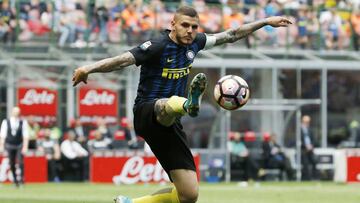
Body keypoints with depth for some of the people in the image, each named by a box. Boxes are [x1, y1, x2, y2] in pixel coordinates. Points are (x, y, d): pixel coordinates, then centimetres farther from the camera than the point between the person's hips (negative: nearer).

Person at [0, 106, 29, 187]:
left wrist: (25, 147, -9)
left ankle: (21, 179, -5)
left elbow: (25, 135, -3)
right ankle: (15, 180, 14)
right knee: (12, 164, 4)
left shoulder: (23, 122, -3)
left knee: (20, 162, -14)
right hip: (10, 145, 2)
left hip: (20, 145, -2)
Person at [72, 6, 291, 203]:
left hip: (168, 125, 7)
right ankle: (189, 103, -81)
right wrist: (89, 68, -40)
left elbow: (231, 35, 20)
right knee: (170, 104, -44)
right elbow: (122, 60, -24)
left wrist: (266, 21, 24)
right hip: (147, 113, -7)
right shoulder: (157, 46, -13)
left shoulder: (195, 43, 7)